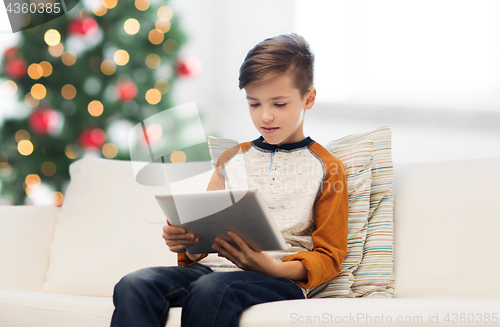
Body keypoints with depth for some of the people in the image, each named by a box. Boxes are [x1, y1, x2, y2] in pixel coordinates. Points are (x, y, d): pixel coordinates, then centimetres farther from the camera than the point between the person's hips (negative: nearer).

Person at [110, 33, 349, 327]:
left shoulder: (327, 168, 10)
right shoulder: (231, 160, 24)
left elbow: (328, 257, 5)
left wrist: (271, 267, -15)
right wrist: (184, 241, -1)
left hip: (279, 278, -4)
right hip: (214, 266, 4)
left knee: (210, 289, -40)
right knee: (134, 285, -29)